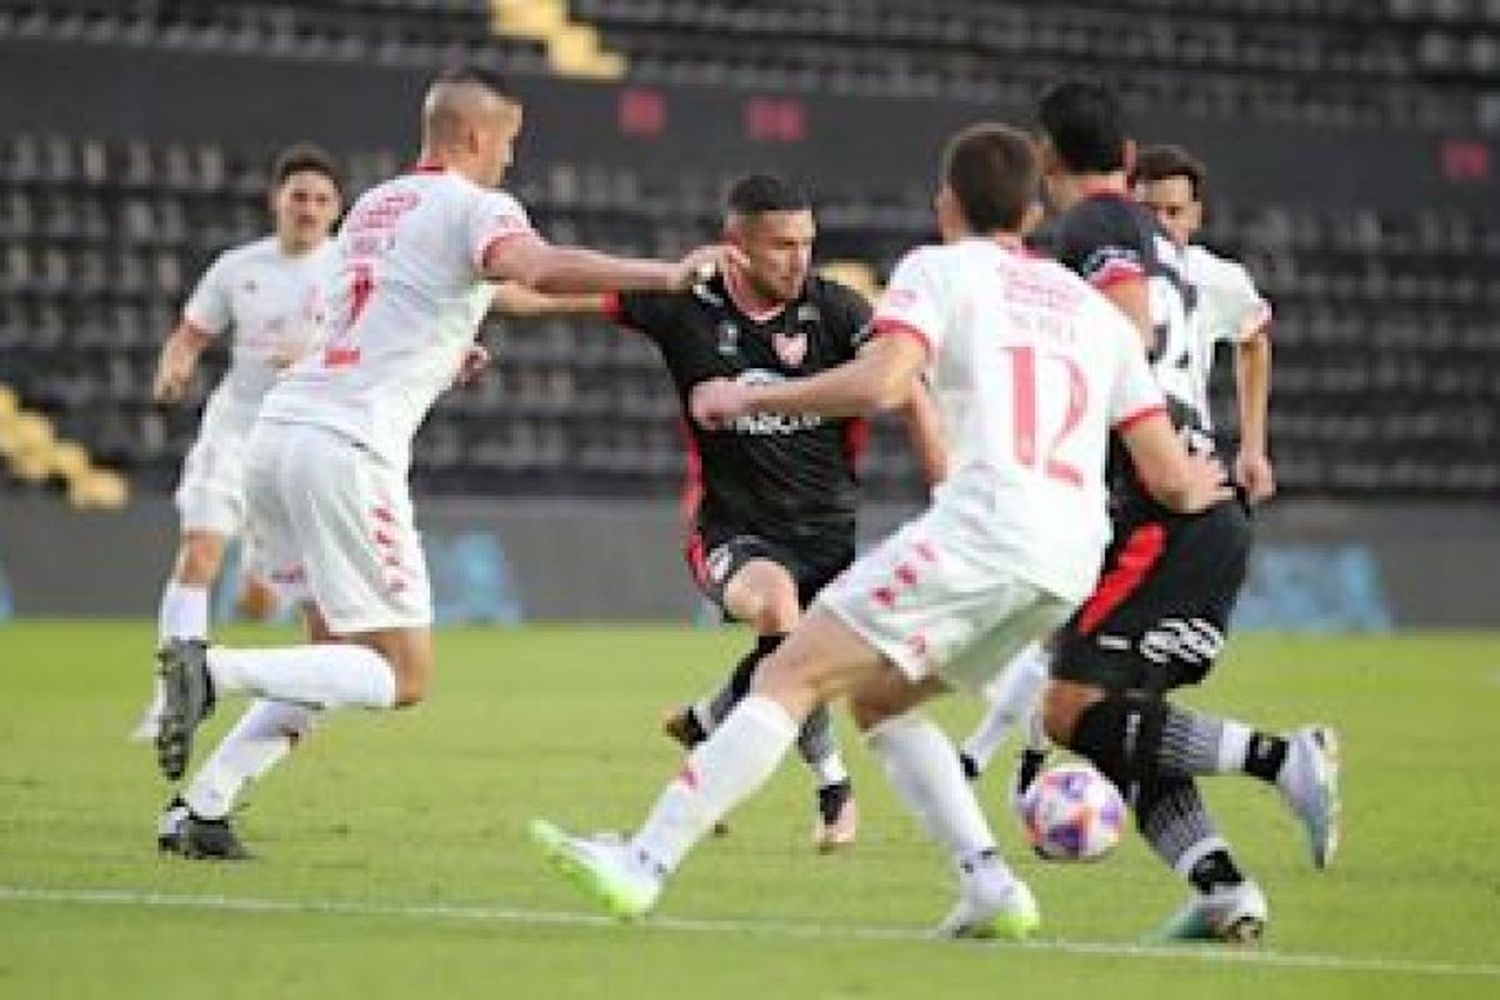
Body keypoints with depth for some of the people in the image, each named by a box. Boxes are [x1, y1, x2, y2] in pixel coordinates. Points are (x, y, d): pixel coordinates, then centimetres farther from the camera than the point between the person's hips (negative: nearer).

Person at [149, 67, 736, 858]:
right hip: (348, 446, -8)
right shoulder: (475, 208, -1)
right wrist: (664, 275, -27)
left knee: (338, 656, 19)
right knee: (403, 678, -4)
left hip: (277, 426, 8)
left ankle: (204, 809, 8)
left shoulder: (371, 207, 23)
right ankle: (216, 670, -20)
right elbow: (542, 269, -23)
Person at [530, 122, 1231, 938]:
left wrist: (749, 397, 1)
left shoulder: (940, 269, 9)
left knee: (788, 678, -4)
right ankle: (990, 887, 7)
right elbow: (1171, 479, 21)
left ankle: (644, 863, -13)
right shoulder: (1097, 310, 25)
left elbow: (879, 382, -11)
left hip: (984, 525, -7)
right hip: (1074, 557, 7)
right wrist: (1200, 487, 44)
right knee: (877, 699, 21)